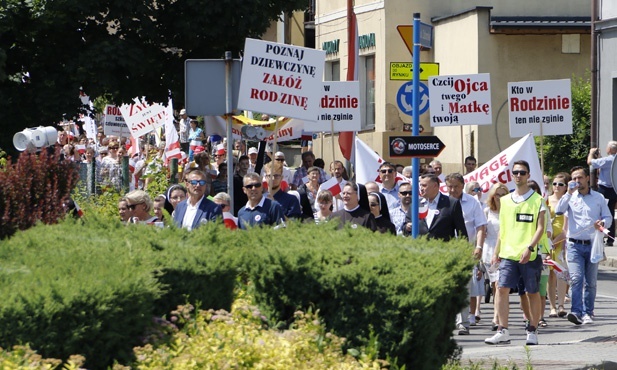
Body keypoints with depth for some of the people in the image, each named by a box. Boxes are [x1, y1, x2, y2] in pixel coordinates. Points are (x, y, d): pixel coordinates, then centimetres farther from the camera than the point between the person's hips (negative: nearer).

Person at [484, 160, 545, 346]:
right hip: (508, 254, 3)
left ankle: (532, 331, 13)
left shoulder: (537, 200, 1)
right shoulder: (505, 200, 14)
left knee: (532, 292, 3)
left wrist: (529, 248, -17)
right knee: (502, 288, -10)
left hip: (530, 255, -3)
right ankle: (503, 331, -9)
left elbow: (540, 228, -5)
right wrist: (496, 252, 15)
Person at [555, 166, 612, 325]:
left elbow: (608, 217, 11)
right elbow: (559, 211, -9)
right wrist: (569, 192, -12)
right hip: (575, 245, -2)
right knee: (576, 279, -17)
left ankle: (588, 313, 14)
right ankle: (576, 312, -25)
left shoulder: (598, 198, 10)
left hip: (592, 245, 2)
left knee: (591, 282, 5)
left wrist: (602, 223, -12)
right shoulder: (570, 197, 7)